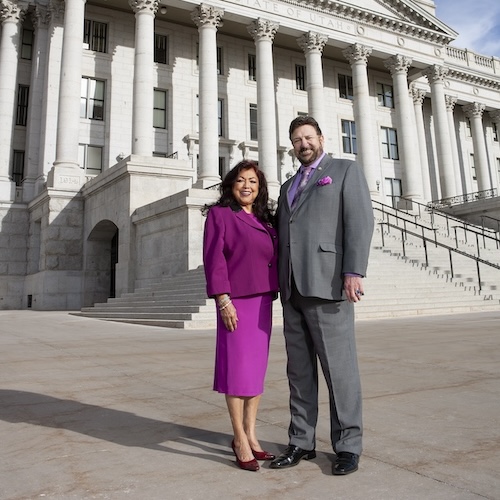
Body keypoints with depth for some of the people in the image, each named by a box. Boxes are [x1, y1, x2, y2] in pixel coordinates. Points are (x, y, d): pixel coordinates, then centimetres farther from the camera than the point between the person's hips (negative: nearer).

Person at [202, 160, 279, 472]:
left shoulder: (265, 220, 15)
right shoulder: (219, 214, -1)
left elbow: (274, 259, 16)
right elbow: (214, 259, -9)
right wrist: (223, 300, -17)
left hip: (263, 302, 6)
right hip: (236, 301, -6)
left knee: (257, 369, 9)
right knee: (238, 368, -3)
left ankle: (250, 435, 21)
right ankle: (240, 441, 10)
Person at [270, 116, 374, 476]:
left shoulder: (346, 170, 7)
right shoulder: (289, 185, 25)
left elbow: (360, 220, -6)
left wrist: (354, 272, -18)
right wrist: (281, 283, 13)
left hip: (327, 285, -6)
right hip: (293, 289, 6)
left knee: (339, 367, 0)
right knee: (299, 371, 9)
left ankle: (348, 446, 13)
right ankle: (302, 442, 18)